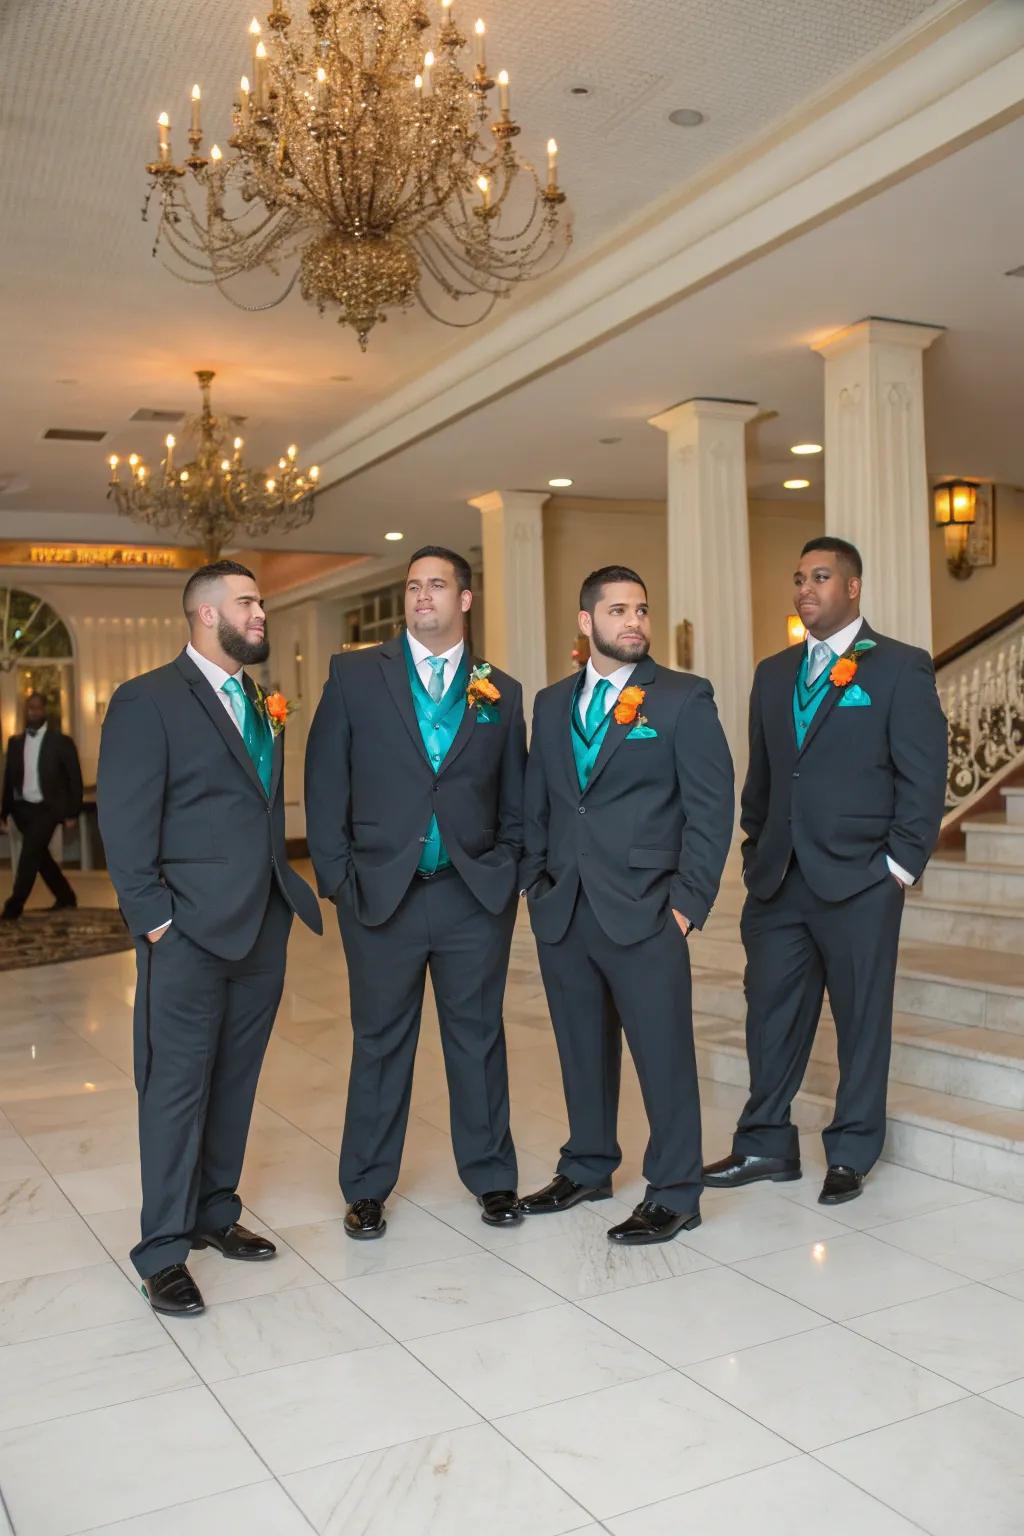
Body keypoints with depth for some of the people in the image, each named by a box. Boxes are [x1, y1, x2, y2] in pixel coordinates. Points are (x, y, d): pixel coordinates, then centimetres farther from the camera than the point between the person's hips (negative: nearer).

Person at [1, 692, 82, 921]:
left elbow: (74, 780, -3)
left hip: (47, 808, -5)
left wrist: (72, 814, -6)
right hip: (22, 808, 5)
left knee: (29, 855, -14)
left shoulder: (61, 742, -5)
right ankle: (66, 898, 28)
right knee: (39, 856, 13)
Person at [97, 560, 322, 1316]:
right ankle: (164, 1249, 11)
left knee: (235, 1080, 14)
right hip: (191, 934, -7)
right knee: (177, 1086, 1)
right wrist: (153, 918, -14)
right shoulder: (148, 700, -7)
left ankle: (215, 1212, 29)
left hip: (264, 927, 7)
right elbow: (125, 822, -11)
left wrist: (291, 894, 8)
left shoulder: (260, 706, 15)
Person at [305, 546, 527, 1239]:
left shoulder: (501, 693, 8)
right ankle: (367, 1187, 24)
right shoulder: (355, 675, 3)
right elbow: (325, 783, 1)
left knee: (479, 1037, 11)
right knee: (380, 1044, 9)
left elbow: (515, 798, 12)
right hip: (381, 892, -1)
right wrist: (338, 877, -5)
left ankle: (492, 1175, 27)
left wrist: (506, 871, 2)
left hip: (475, 895, 1)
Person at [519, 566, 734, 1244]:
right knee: (583, 1050, 15)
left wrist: (688, 902, -10)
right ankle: (587, 1169, 32)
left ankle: (675, 1194, 15)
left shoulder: (684, 698, -2)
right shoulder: (551, 703, 12)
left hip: (644, 912, -4)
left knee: (664, 1054, 1)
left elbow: (711, 807, -5)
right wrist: (535, 884, 7)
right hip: (561, 912, 5)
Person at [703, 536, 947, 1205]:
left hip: (859, 882, -5)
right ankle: (767, 1144, 23)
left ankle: (851, 1155, 20)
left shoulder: (901, 668, -2)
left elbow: (924, 775, -6)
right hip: (779, 881, 5)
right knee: (771, 1015, 9)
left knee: (863, 1019, 6)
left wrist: (900, 864, -11)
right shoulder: (773, 673, 14)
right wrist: (757, 853, 12)